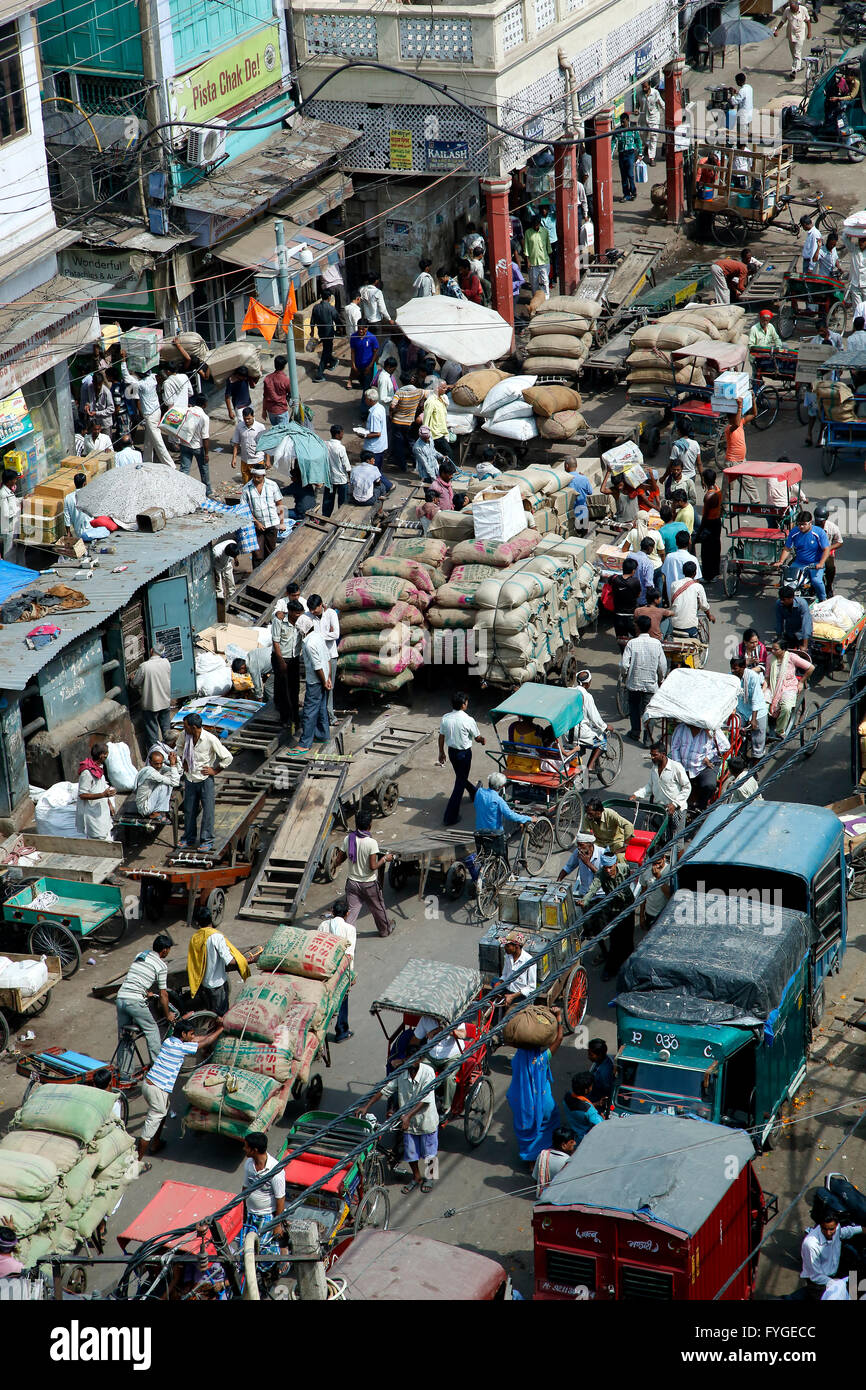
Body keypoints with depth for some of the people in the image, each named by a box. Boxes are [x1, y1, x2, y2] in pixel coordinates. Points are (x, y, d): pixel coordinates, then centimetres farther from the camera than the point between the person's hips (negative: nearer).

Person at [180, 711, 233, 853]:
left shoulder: (210, 739, -20)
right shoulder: (186, 735, -4)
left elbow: (227, 758, -12)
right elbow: (182, 746, 23)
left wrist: (215, 771, -8)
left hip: (205, 779, -5)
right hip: (190, 779, 5)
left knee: (208, 810, -2)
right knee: (189, 810, 11)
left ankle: (207, 840, 8)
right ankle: (189, 839, 24)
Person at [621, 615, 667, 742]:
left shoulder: (631, 643, -13)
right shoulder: (656, 643, -7)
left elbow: (624, 665, -14)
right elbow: (663, 665, -2)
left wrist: (624, 675, 8)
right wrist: (661, 679, 15)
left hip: (634, 682, 0)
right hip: (651, 683, 0)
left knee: (634, 705, 21)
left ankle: (636, 732, 25)